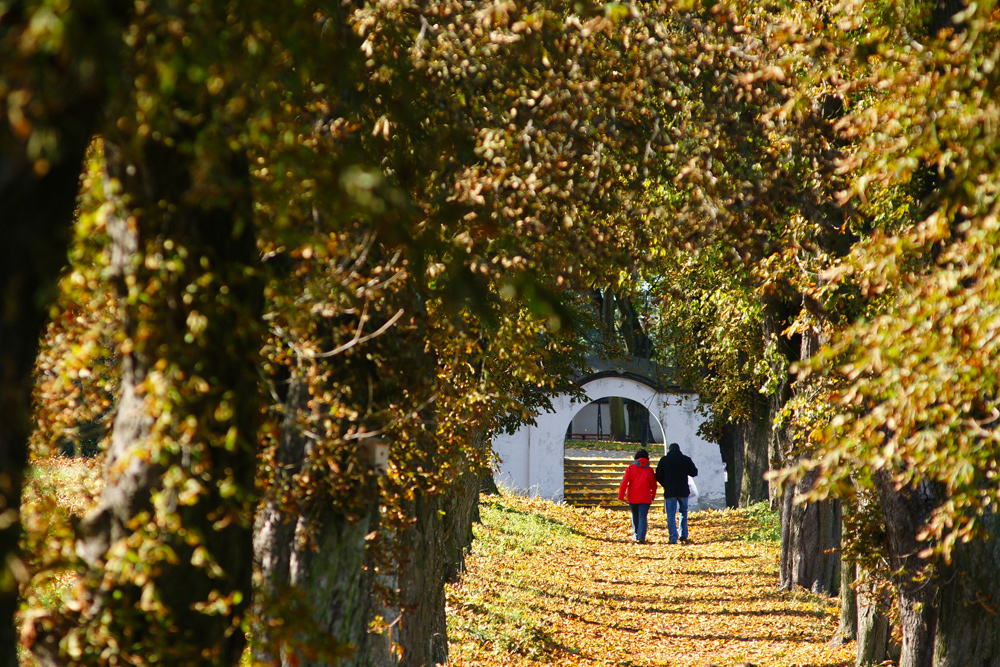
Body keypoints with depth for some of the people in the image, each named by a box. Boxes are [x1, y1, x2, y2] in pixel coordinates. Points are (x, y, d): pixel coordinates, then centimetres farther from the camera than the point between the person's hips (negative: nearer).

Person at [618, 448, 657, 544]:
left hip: (632, 497, 1)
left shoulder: (630, 468, 1)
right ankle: (641, 537, -19)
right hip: (645, 498, -1)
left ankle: (636, 536, 21)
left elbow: (624, 483, -4)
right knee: (642, 517, -4)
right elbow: (653, 485, 8)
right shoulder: (649, 470, 3)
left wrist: (621, 495, 0)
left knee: (635, 515, 18)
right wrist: (652, 496, 22)